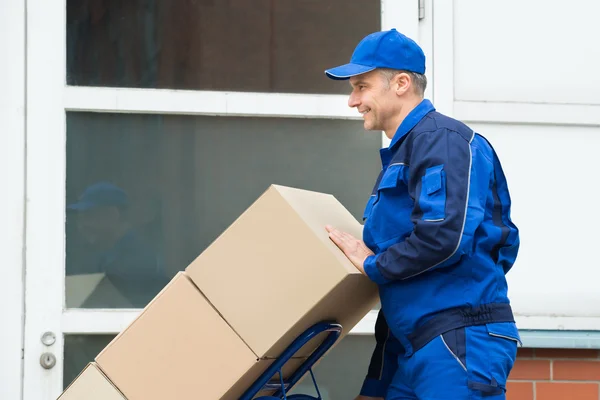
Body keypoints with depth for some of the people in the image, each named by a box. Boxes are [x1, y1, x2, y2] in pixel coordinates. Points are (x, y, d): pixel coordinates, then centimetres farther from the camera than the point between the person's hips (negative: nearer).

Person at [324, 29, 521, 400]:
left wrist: (372, 264, -8)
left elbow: (444, 236, -23)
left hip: (460, 340, -10)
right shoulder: (401, 151, 21)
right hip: (415, 344, 10)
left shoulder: (440, 139, -9)